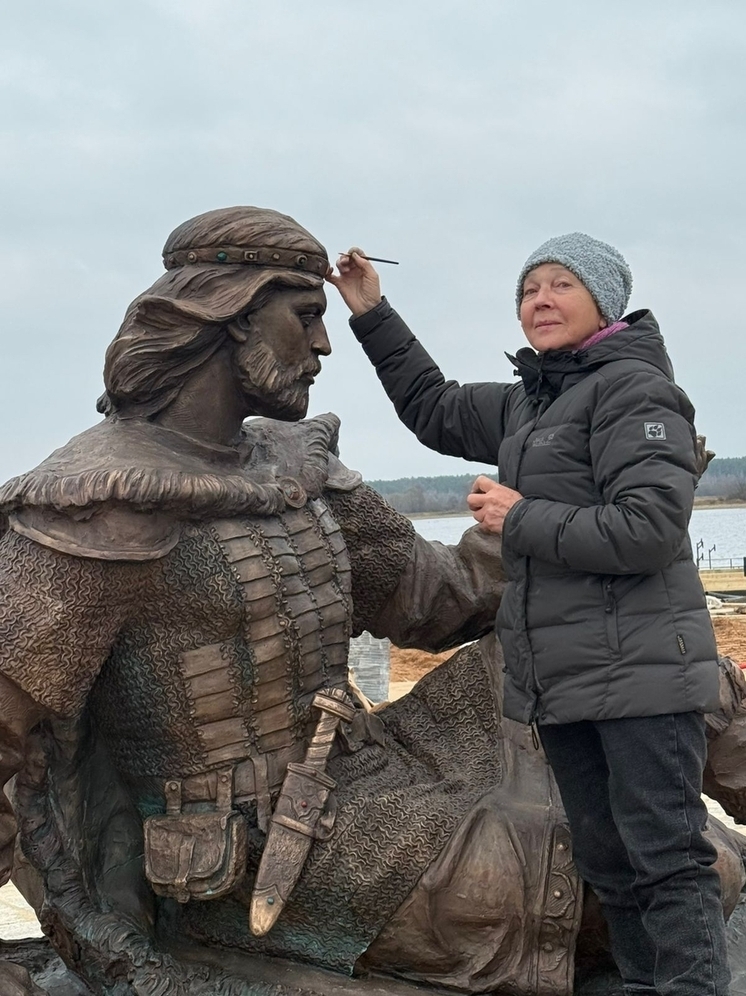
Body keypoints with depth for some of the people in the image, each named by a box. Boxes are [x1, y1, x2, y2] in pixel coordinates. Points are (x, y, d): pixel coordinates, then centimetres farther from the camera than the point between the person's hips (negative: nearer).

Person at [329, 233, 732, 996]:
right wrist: (371, 315, 22)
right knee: (605, 860, 13)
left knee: (665, 854, -5)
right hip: (557, 678, 8)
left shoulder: (634, 388, -11)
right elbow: (434, 410, 29)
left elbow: (649, 529, -21)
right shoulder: (525, 403, 15)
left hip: (639, 670, -8)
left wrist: (519, 521, -13)